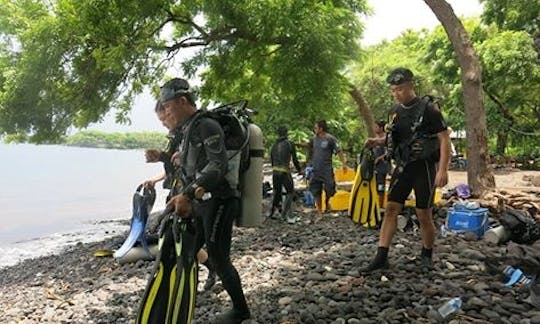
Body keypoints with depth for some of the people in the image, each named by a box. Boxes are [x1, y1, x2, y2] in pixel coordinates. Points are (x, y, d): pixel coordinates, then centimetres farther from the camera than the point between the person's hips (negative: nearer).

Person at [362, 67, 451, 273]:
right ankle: (381, 257, 2)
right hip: (403, 166, 6)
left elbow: (444, 139, -12)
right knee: (390, 209, -1)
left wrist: (443, 170, -20)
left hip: (424, 167, -5)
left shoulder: (428, 109, -12)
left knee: (423, 215, 2)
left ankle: (427, 256, 23)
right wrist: (378, 141, 1)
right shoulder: (396, 111, 7)